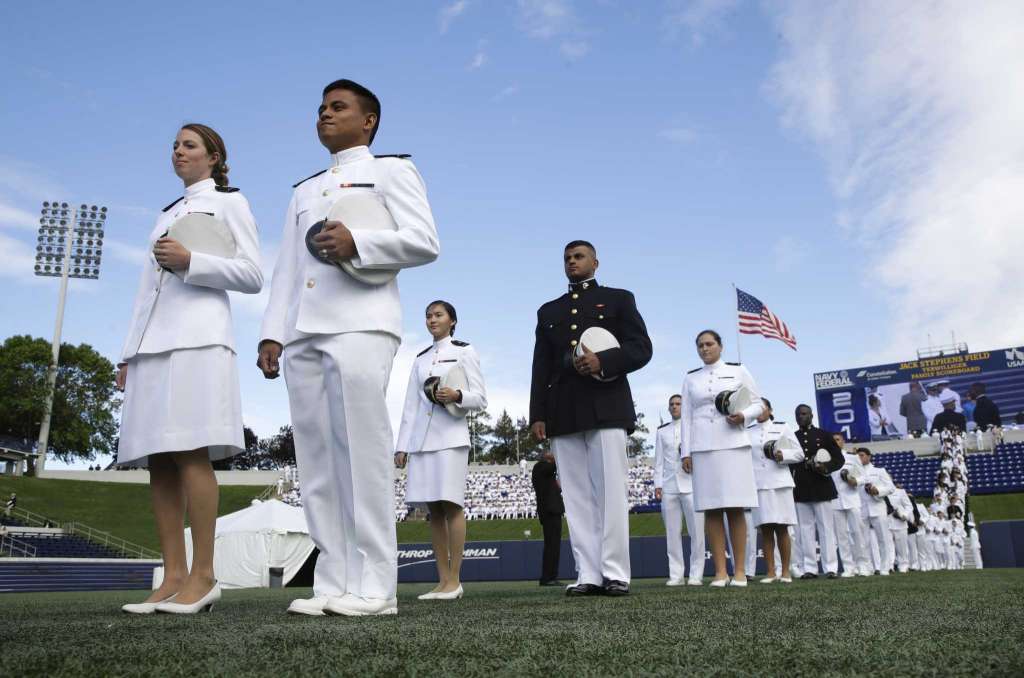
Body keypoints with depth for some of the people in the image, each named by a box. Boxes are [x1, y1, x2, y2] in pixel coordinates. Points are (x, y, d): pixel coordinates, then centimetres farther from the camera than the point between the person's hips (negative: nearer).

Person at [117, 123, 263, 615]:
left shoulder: (229, 202, 10)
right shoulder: (166, 215, 28)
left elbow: (253, 277, -1)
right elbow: (147, 289, 23)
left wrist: (190, 261, -13)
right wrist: (129, 353, 15)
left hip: (198, 338, -7)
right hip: (153, 342, 7)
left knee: (190, 454, -15)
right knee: (159, 461, -1)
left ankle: (203, 576, -12)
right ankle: (173, 577, 0)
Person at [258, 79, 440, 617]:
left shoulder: (391, 170, 12)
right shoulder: (303, 190, 30)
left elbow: (424, 243, -1)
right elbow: (286, 270, 22)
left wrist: (357, 243, -15)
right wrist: (273, 332, 9)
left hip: (360, 326, -6)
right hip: (303, 333, 6)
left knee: (361, 452, -13)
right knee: (317, 461, 0)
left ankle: (373, 587, -9)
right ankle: (334, 583, 3)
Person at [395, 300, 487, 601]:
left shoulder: (464, 352, 8)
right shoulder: (420, 359, 21)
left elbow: (480, 399, 2)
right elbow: (410, 405, 18)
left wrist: (457, 395, -19)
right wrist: (402, 446, 10)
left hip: (451, 436, -5)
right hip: (421, 438, 5)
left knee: (451, 504, -11)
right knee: (433, 509, 2)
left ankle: (454, 580, -6)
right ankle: (442, 580, 5)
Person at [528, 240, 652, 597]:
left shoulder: (618, 299, 14)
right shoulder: (548, 311, 23)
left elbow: (641, 348, 3)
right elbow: (541, 368, 16)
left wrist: (603, 361, -14)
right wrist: (538, 414, 4)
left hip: (605, 407, -3)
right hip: (563, 412, 3)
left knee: (610, 492, -8)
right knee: (577, 497, -1)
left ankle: (615, 574, -4)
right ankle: (588, 575, 0)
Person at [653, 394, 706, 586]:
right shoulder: (662, 431, 18)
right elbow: (659, 459, 13)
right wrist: (658, 485, 4)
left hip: (691, 484, -2)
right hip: (669, 486, 2)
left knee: (696, 531, -5)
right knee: (672, 532, 0)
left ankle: (696, 575, 0)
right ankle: (676, 575, 4)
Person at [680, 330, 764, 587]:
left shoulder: (738, 370, 10)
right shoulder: (690, 378, 15)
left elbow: (758, 403, 9)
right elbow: (686, 417, 11)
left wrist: (743, 416, -12)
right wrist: (686, 452, 3)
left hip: (733, 444, -2)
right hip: (702, 448, 2)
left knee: (735, 508, -4)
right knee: (711, 509, -2)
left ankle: (740, 570, 0)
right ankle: (720, 571, 0)